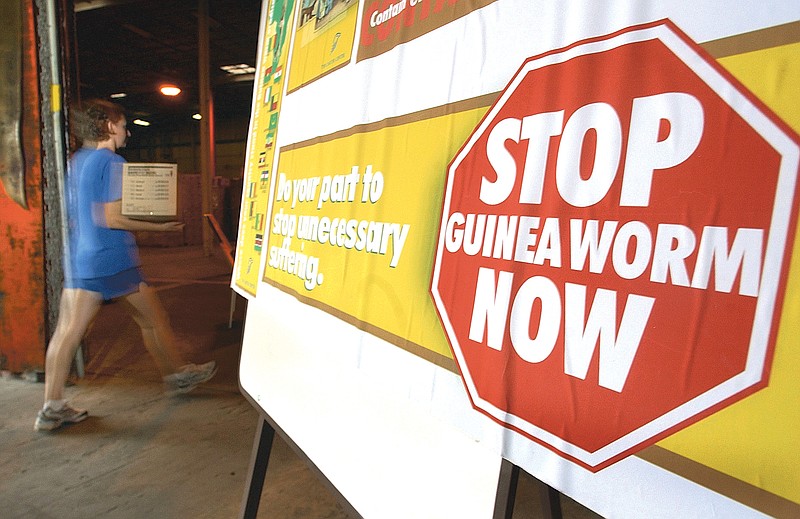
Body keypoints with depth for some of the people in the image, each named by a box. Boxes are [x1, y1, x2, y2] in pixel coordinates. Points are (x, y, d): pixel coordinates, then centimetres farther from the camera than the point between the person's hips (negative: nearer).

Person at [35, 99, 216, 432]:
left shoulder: (74, 161, 13)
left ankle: (52, 407, 10)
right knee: (154, 320, 9)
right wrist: (161, 227, -13)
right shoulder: (112, 163, -13)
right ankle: (176, 375, 25)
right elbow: (113, 218, -19)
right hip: (114, 260, -8)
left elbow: (77, 214, 19)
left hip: (78, 259, 8)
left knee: (67, 331, 5)